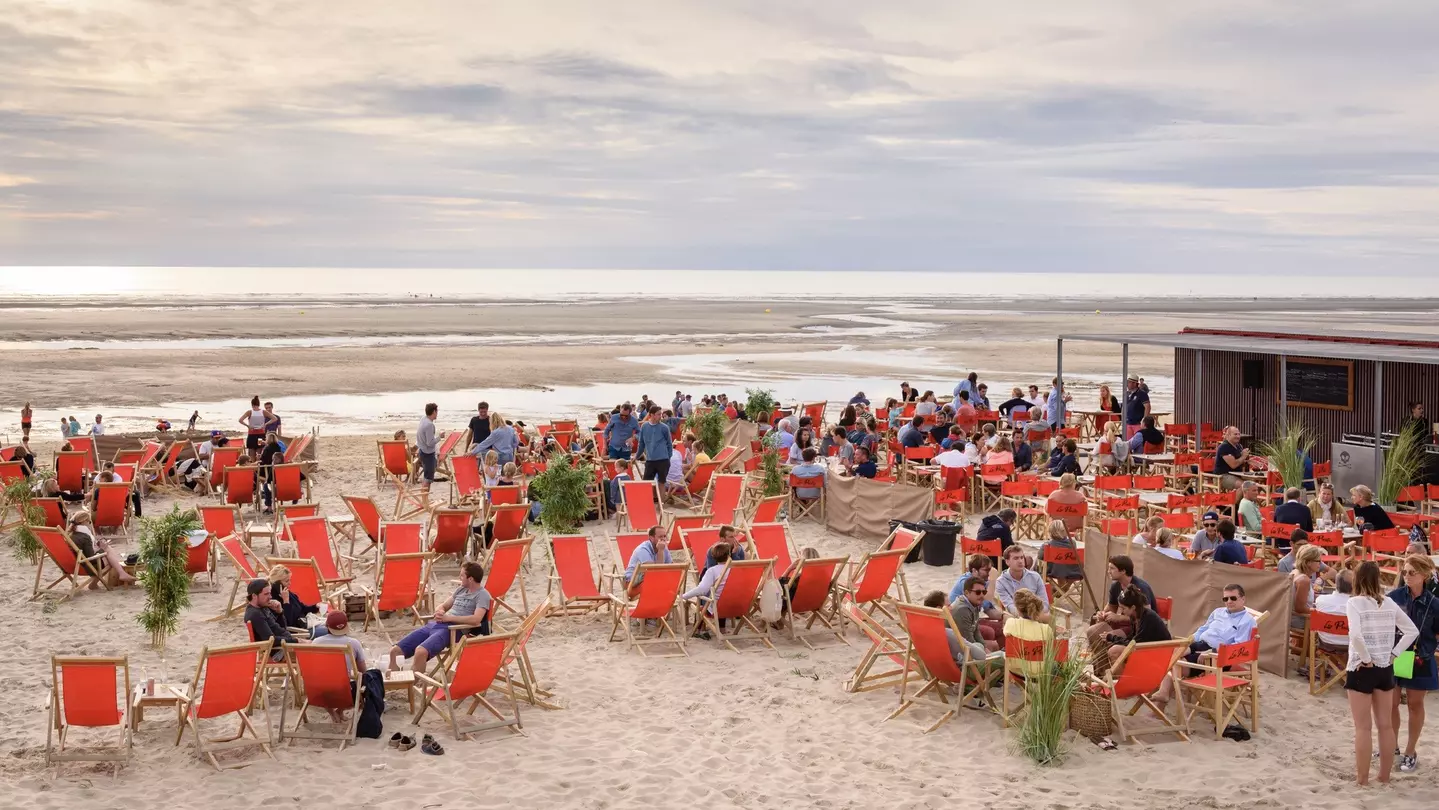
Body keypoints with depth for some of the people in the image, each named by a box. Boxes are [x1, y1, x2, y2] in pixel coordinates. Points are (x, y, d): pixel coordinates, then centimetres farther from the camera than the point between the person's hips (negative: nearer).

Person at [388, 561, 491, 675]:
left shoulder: (482, 595, -2)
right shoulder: (461, 589, 23)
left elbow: (476, 619, -18)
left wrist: (448, 617, -14)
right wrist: (439, 612, 3)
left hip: (453, 629, -9)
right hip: (434, 625, 9)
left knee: (420, 652, -37)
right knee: (395, 651, -5)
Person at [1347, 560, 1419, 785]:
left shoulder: (1354, 602, -13)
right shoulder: (1389, 603, 3)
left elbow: (1356, 635, -27)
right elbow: (1412, 631, 4)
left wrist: (1366, 659, -14)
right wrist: (1393, 654, 4)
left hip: (1361, 669, -5)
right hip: (1385, 669, 5)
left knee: (1363, 728, 3)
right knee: (1386, 725, 13)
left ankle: (1362, 777, 9)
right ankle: (1385, 776, 21)